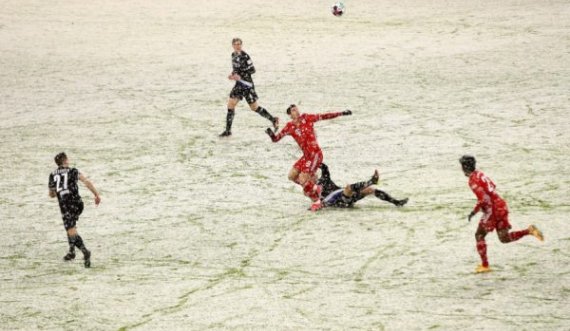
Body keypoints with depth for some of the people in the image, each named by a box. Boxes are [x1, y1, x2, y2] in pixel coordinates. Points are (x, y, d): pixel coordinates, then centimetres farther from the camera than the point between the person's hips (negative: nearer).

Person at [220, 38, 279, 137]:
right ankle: (228, 130, 6)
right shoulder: (233, 55, 8)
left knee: (254, 107, 1)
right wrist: (232, 74, 2)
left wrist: (240, 76, -22)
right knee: (230, 104, 1)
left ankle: (273, 120, 17)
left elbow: (252, 70, -16)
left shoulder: (244, 56, -16)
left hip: (247, 84, -7)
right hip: (239, 84, 7)